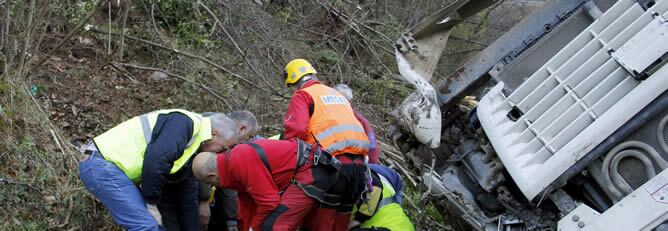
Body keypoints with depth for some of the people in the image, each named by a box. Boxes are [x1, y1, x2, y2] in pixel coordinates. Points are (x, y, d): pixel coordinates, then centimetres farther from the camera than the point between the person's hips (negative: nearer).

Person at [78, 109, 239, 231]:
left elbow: (188, 196, 24)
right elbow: (155, 161, -27)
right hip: (102, 164, -10)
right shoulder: (185, 122, -13)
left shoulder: (191, 149, 17)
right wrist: (152, 203, -15)